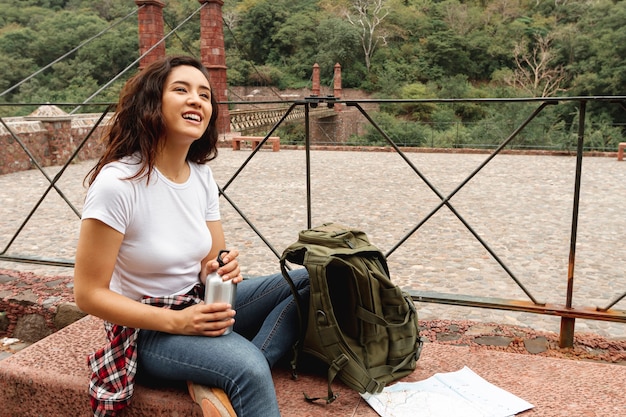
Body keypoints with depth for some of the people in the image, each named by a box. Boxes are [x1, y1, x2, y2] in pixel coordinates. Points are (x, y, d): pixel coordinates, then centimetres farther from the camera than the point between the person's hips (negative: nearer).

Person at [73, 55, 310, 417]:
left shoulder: (202, 174, 0)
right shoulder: (117, 182, -20)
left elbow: (212, 260, 6)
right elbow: (89, 294, -16)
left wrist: (222, 269, -19)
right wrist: (177, 322, -23)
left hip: (201, 307, 8)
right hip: (147, 327, -8)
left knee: (310, 281, -8)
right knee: (249, 367, -34)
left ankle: (220, 382, -14)